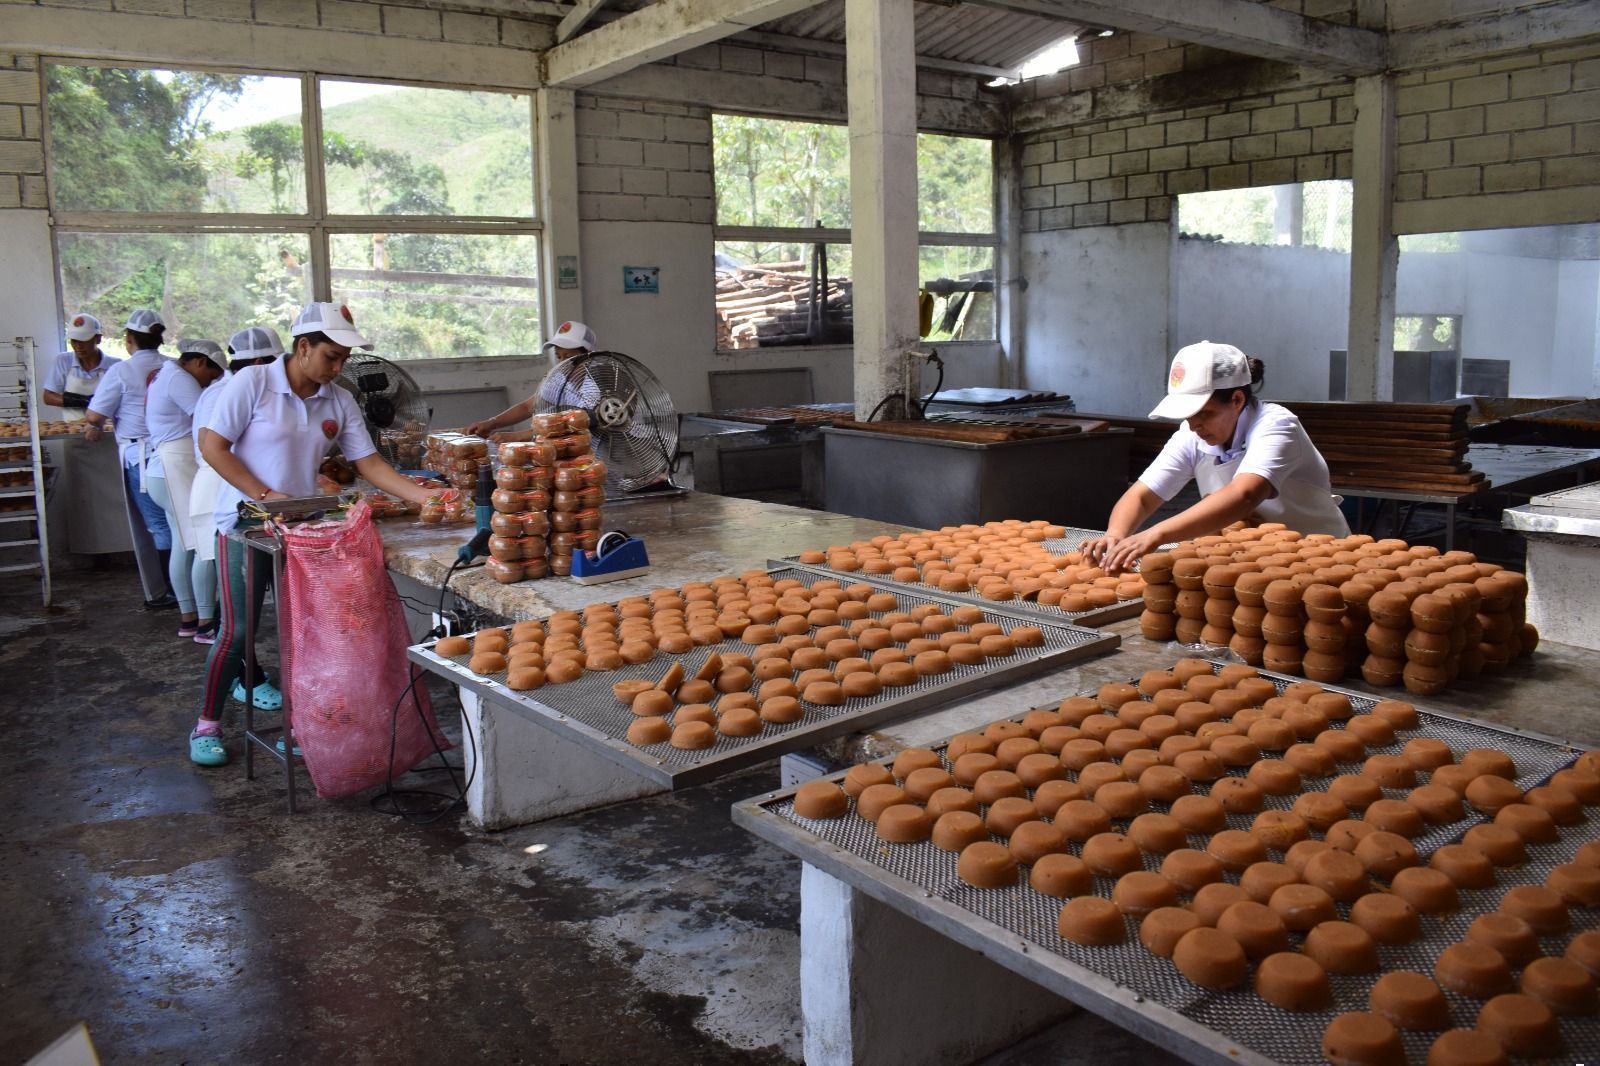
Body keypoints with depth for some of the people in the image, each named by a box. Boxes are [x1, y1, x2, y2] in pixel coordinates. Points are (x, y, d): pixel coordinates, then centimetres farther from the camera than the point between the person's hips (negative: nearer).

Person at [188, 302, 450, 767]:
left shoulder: (340, 402, 3)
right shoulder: (252, 383, -10)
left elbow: (369, 463, 0)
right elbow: (211, 445, -11)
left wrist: (423, 496, -12)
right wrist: (265, 494, -18)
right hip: (246, 522, -4)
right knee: (237, 630, -3)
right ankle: (207, 724, 15)